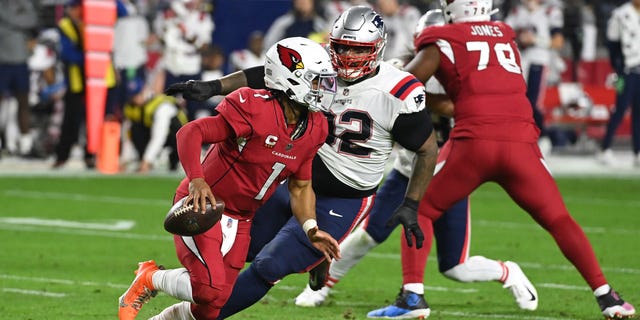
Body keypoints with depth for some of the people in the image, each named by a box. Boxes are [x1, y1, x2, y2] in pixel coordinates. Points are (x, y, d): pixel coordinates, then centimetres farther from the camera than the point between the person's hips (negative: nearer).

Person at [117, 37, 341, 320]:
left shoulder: (313, 130, 1)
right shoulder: (256, 111, -22)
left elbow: (300, 187, 13)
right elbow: (190, 133, -23)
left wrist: (311, 230, -2)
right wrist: (196, 180, -37)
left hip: (239, 221, 7)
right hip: (202, 203, -7)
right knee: (210, 291, -22)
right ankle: (150, 279, 5)